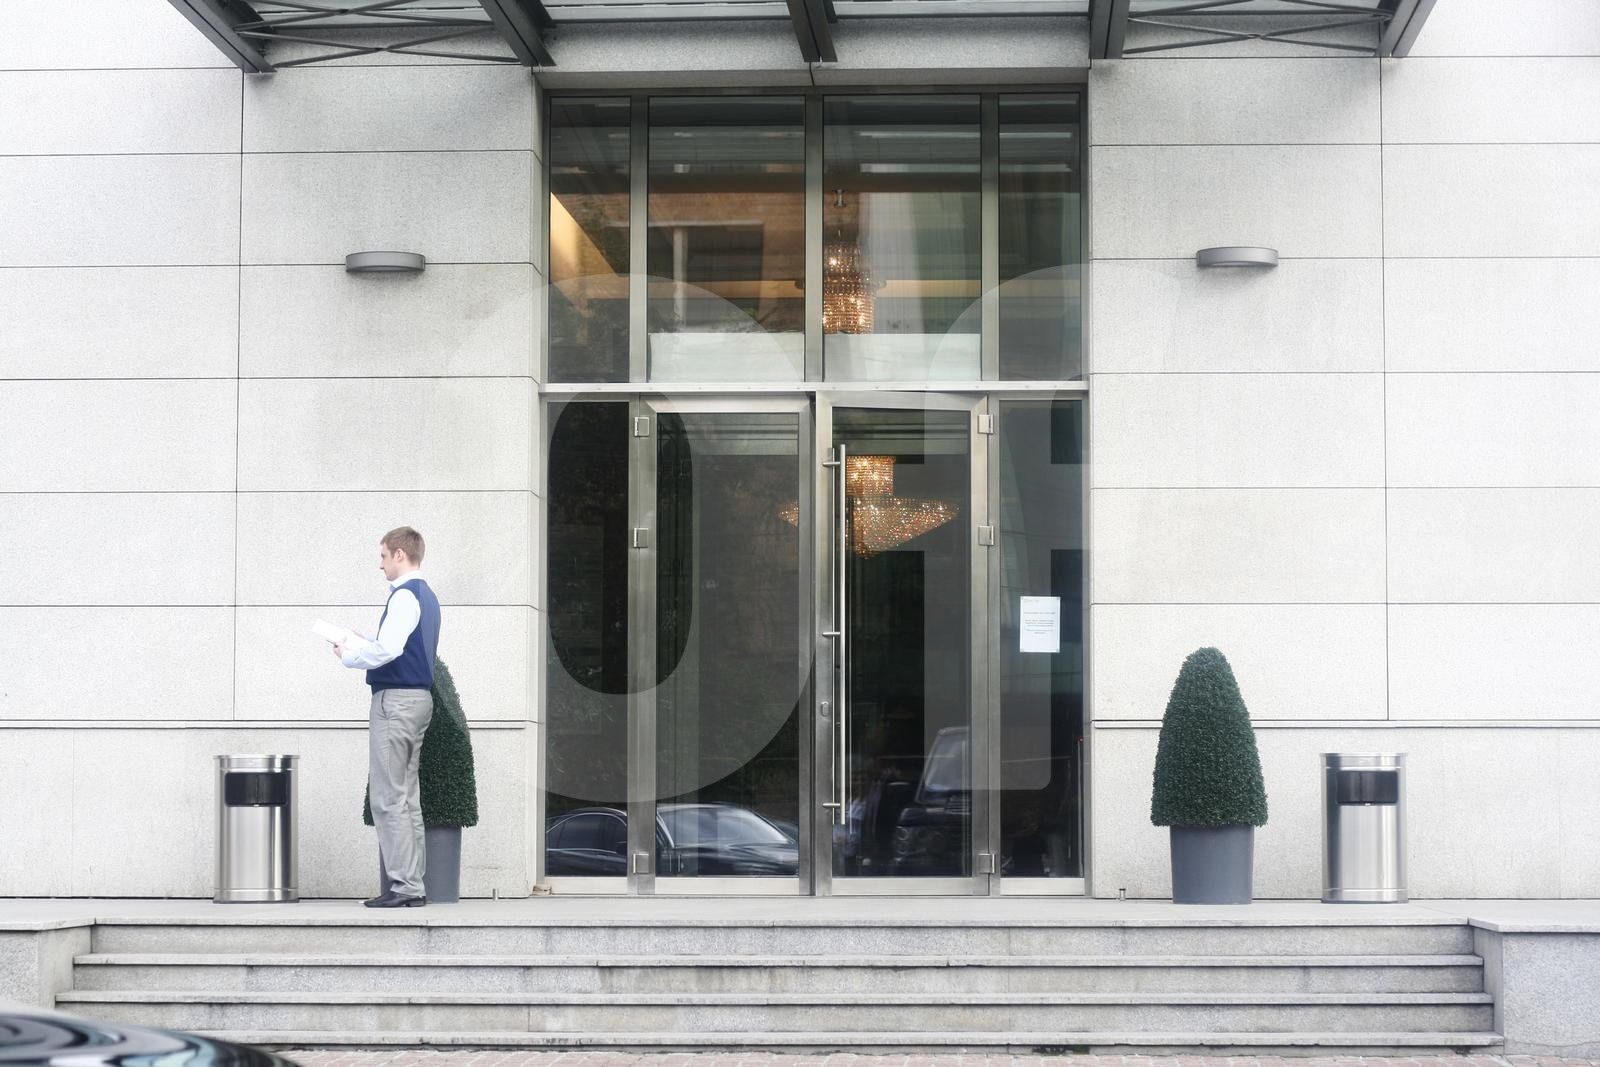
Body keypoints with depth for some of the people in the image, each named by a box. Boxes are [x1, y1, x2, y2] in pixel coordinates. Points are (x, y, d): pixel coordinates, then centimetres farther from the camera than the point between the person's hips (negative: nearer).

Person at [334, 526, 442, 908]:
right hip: (419, 698, 10)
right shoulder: (426, 596, 17)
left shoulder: (404, 596, -14)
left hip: (396, 700, -10)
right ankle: (414, 885, 12)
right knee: (407, 797, 12)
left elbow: (387, 650, -24)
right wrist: (358, 645, 16)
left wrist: (349, 655, -8)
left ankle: (403, 886, -9)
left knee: (388, 798, -7)